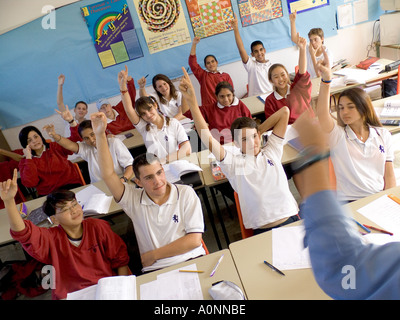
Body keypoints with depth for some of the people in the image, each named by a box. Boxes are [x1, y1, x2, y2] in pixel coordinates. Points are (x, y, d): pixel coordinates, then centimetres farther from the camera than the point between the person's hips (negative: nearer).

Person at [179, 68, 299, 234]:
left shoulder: (271, 151, 12)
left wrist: (259, 130, 13)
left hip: (291, 220, 2)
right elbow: (207, 138, -10)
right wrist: (192, 101, -15)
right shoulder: (234, 163, 2)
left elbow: (285, 112, 12)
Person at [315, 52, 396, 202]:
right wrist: (326, 79, -30)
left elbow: (389, 174, 11)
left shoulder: (383, 134, 13)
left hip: (379, 199, 3)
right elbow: (321, 113, -19)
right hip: (349, 201, -2)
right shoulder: (337, 136, 1)